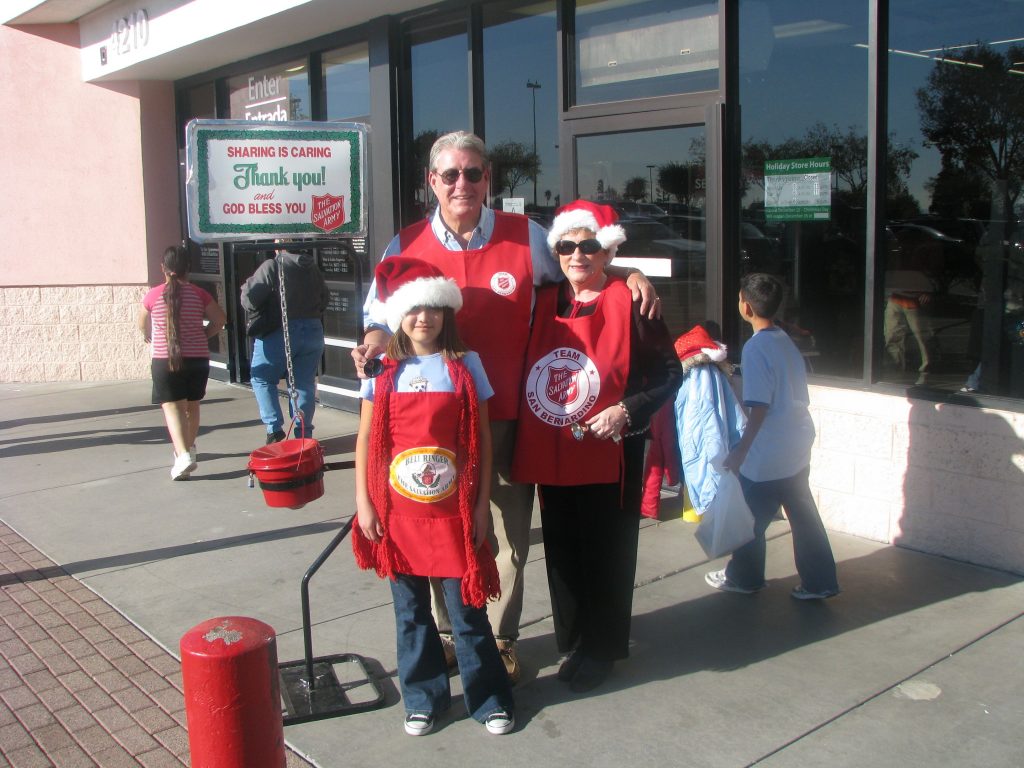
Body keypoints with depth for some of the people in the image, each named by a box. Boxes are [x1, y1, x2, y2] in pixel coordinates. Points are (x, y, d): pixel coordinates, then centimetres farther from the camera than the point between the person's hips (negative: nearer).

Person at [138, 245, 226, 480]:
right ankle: (189, 448, 34)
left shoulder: (153, 296, -3)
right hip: (198, 358, 3)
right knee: (192, 405, 19)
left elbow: (143, 326, 11)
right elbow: (219, 319, 3)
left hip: (165, 360, -2)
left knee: (172, 407, -6)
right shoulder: (198, 294, -2)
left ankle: (183, 454, -24)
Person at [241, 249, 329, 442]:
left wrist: (247, 286, 8)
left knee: (261, 378, 12)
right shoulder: (313, 268, 5)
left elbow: (249, 300, -13)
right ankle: (304, 433, 10)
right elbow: (324, 300, 14)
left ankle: (275, 428, 1)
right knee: (304, 383, 10)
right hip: (313, 331, 5)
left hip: (280, 332, -5)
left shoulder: (272, 267, -13)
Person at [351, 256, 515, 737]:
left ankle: (489, 697, 21)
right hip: (398, 511, 2)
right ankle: (423, 698, 27)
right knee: (411, 610, 12)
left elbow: (482, 439, 0)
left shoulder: (464, 365, -1)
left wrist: (481, 503, -3)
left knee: (466, 607, 5)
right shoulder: (384, 371, 2)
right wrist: (363, 502, 0)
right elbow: (366, 438, 5)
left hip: (453, 510, -1)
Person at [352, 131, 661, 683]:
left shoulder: (527, 238, 0)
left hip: (507, 419, -1)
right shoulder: (406, 245, 2)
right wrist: (374, 342, -14)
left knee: (508, 538, 9)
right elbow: (380, 313, 9)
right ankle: (446, 634, 35)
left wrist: (631, 275, -4)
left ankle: (501, 639, 29)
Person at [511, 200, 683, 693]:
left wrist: (627, 411, -18)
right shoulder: (544, 303, 8)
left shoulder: (629, 304, -7)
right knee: (562, 551, 13)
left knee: (606, 553, 6)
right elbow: (528, 369, 16)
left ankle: (601, 649, 22)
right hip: (552, 453, 5)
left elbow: (670, 374, -5)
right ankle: (573, 641, 30)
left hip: (609, 452, -5)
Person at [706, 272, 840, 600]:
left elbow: (759, 407, -21)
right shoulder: (785, 340, 8)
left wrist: (740, 451, -18)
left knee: (751, 518, 9)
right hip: (798, 449, 8)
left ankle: (743, 577, 24)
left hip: (769, 454, -8)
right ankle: (819, 582, 18)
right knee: (804, 515, 13)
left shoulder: (755, 347, -17)